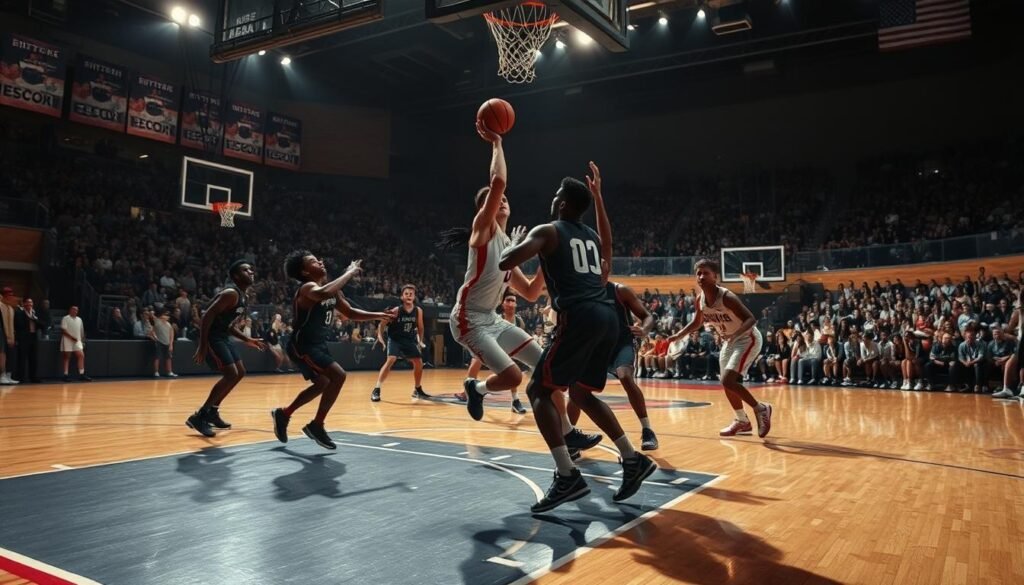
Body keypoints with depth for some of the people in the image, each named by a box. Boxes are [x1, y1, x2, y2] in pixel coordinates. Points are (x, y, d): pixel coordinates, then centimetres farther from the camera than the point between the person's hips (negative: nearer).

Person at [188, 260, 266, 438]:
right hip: (212, 336, -11)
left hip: (222, 336, 11)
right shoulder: (231, 293, -17)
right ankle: (199, 416, -9)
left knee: (240, 373, 15)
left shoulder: (242, 296, 14)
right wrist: (202, 346, -27)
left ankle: (212, 411, 24)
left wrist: (247, 340, 15)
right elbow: (208, 316, -24)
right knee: (231, 375, -16)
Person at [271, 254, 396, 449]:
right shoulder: (308, 288, -21)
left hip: (318, 344, 10)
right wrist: (350, 273, -36)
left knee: (322, 384, 24)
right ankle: (316, 426, -7)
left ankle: (283, 414, 41)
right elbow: (323, 294, -46)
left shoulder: (332, 290, 6)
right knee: (338, 376, -21)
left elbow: (350, 313, 13)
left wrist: (380, 316, 1)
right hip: (302, 346, -10)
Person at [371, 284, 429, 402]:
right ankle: (376, 390, -22)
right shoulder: (396, 310, -18)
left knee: (419, 363, 4)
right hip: (395, 339, -5)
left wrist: (420, 341, 7)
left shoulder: (418, 311, -6)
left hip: (409, 340, 5)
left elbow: (420, 327, 8)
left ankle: (417, 390, 25)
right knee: (390, 360, -25)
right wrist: (380, 336, -20)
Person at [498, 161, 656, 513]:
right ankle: (633, 460, 20)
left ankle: (567, 477, -10)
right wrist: (597, 196, 49)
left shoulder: (547, 232, 3)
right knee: (581, 393, 22)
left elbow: (505, 263, -10)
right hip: (607, 317, 8)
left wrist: (512, 246, 14)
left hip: (580, 317, -8)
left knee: (539, 390, 1)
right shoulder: (591, 236, 22)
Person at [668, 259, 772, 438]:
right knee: (727, 383, 12)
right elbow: (697, 322, 11)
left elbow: (751, 319, -32)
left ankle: (761, 409, 1)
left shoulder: (727, 297, -29)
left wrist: (735, 334, -49)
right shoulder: (700, 299, -7)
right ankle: (742, 421, 31)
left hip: (747, 339, -8)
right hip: (729, 341, 8)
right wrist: (676, 337, 3)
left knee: (728, 381, -19)